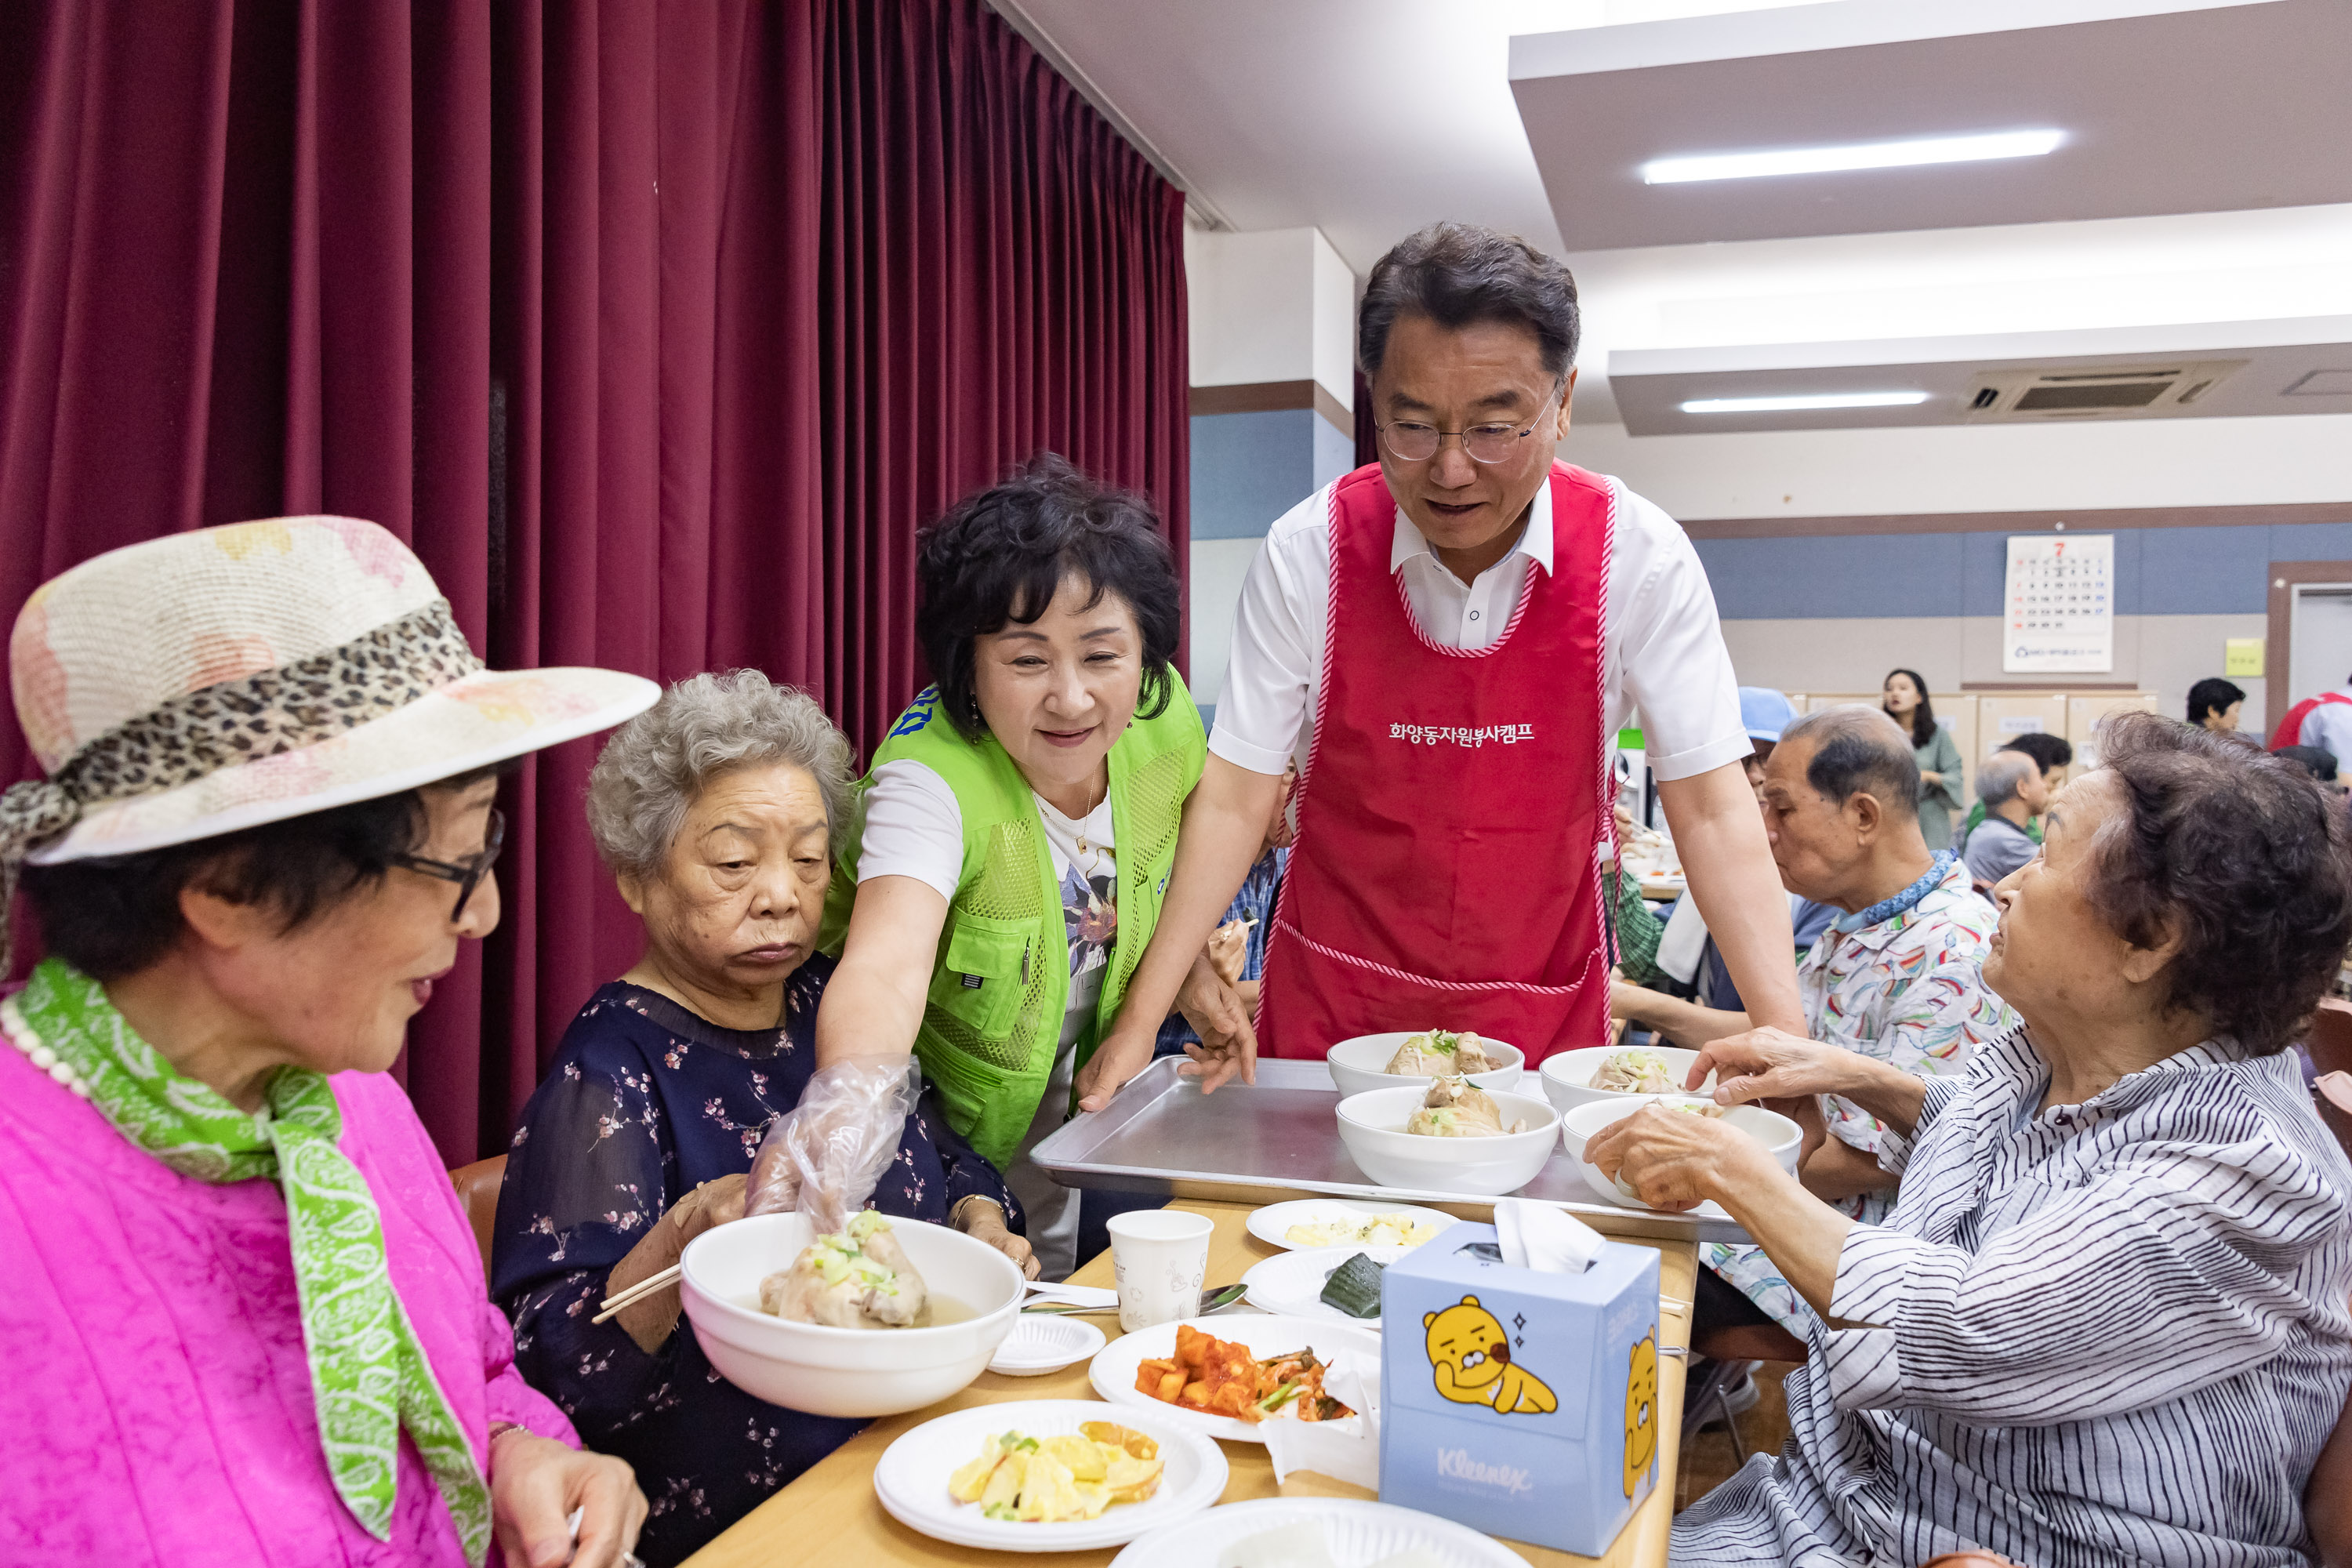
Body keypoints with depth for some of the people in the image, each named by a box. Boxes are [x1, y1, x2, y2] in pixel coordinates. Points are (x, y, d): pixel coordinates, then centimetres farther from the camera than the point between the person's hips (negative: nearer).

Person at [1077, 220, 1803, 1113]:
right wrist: (1140, 1023, -16)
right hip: (1328, 1014, 0)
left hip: (1540, 1018, 0)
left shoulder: (1639, 559, -14)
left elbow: (1710, 812, -13)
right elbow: (1235, 799, -12)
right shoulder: (1306, 554, -14)